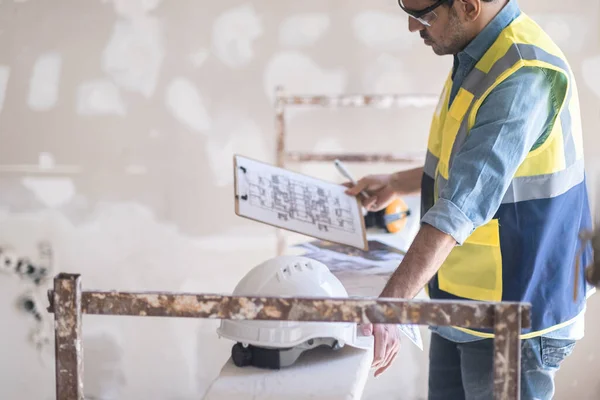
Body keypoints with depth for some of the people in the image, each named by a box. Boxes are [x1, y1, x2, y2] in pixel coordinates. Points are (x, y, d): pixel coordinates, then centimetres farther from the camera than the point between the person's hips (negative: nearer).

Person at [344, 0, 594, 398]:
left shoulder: (523, 78, -26)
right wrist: (397, 183, 21)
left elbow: (460, 209, -34)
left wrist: (388, 307, -37)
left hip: (512, 320, -9)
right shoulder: (478, 54, 4)